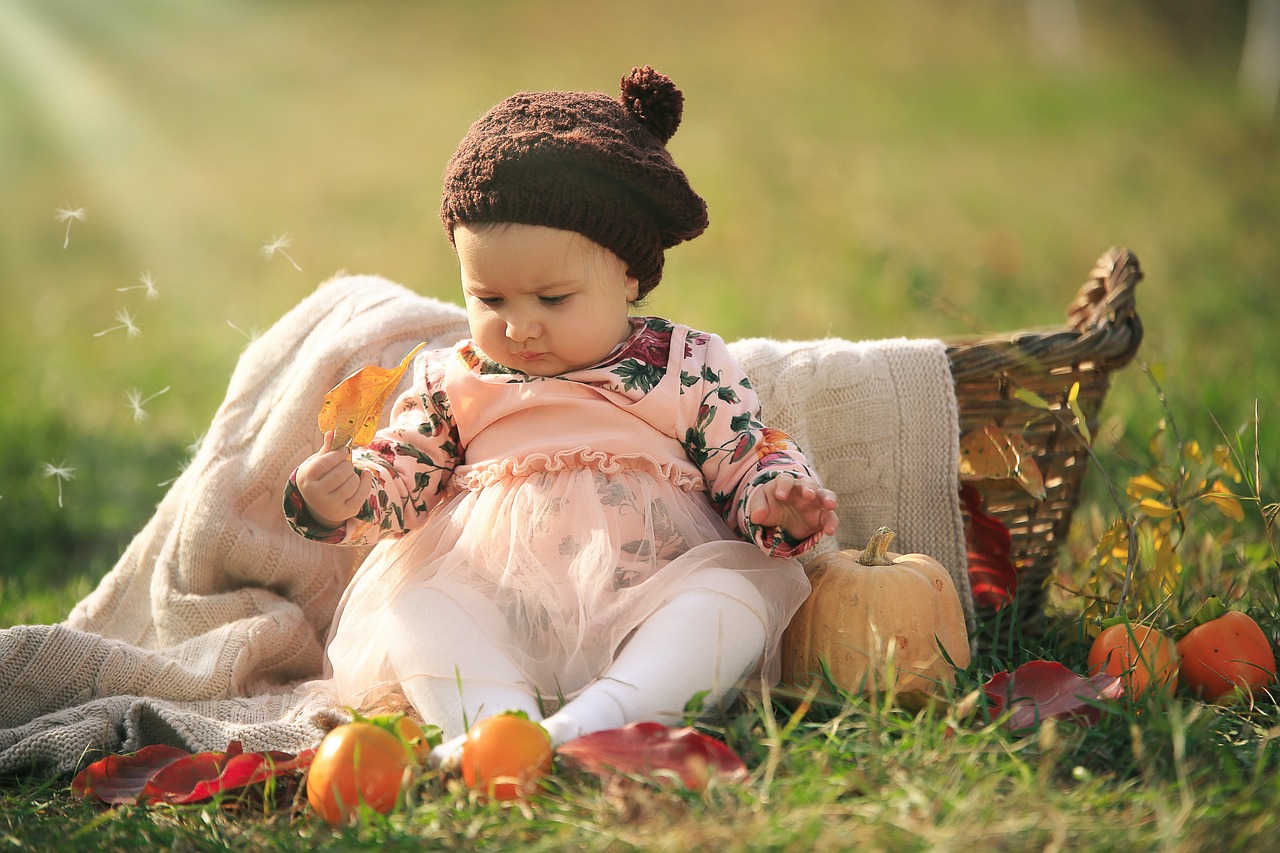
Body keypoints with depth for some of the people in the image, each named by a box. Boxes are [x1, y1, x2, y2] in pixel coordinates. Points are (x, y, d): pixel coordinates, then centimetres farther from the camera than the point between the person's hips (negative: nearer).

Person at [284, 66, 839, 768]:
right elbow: (399, 473, 11)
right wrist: (344, 494, -11)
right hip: (493, 619, 1)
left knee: (734, 591, -29)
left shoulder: (690, 369, 7)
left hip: (649, 616, -1)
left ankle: (597, 719, -48)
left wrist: (779, 503, -16)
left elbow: (745, 463, 7)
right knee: (410, 601, -24)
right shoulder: (453, 382, 13)